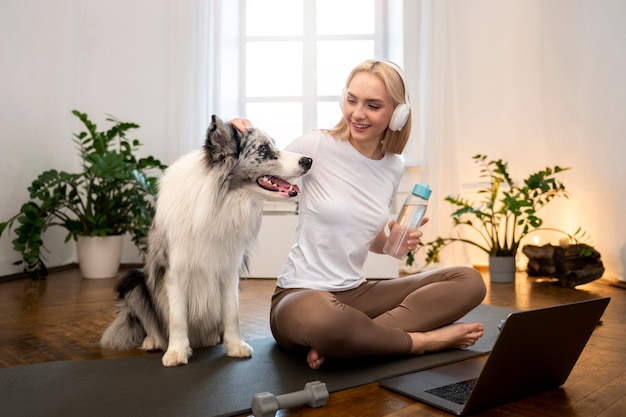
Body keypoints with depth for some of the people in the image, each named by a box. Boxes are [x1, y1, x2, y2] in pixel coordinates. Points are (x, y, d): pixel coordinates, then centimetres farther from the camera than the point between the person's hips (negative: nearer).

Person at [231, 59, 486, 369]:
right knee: (321, 319, -43)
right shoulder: (318, 145, -10)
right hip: (301, 294, -5)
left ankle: (361, 336, -22)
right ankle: (425, 339, -16)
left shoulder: (393, 167, 6)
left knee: (469, 281, -7)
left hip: (356, 292, 6)